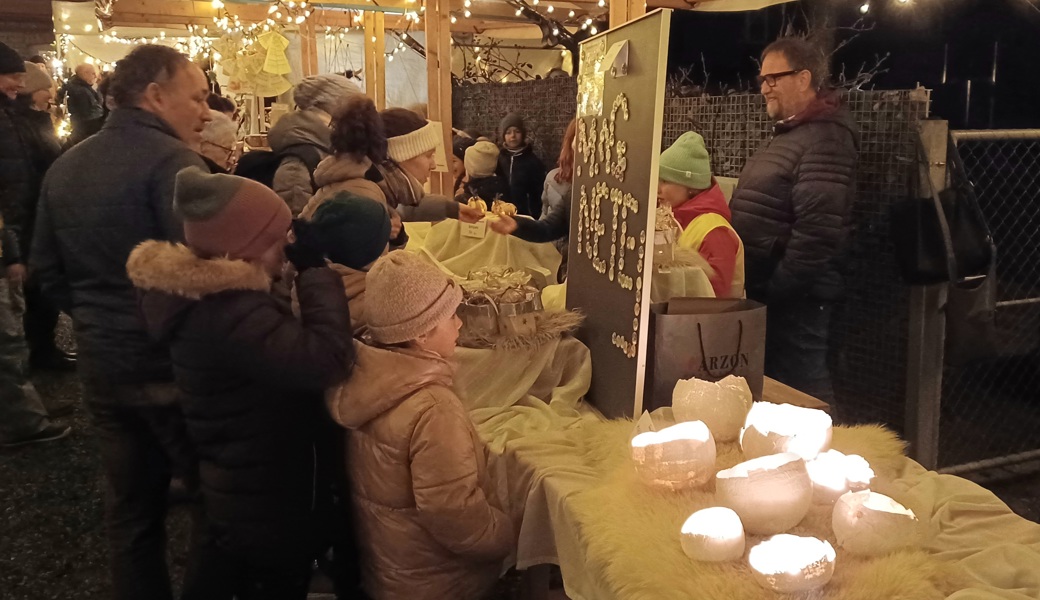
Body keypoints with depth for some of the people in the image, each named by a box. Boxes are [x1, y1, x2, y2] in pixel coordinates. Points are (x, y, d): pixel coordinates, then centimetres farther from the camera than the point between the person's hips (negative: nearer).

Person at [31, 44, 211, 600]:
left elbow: (46, 268, 14)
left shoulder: (65, 165, 9)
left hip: (101, 364, 7)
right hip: (174, 361, -7)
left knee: (131, 507, 18)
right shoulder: (172, 161, -17)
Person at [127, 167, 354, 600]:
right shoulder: (228, 313, -34)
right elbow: (327, 360, -40)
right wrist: (315, 269, -30)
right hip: (266, 499, -10)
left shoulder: (204, 295, 0)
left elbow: (286, 348, 9)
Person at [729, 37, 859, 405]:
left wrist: (775, 291, -22)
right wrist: (760, 289, 16)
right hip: (766, 290, 10)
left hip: (792, 297, -10)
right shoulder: (788, 133, 17)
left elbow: (817, 231, -25)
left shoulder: (825, 138, -16)